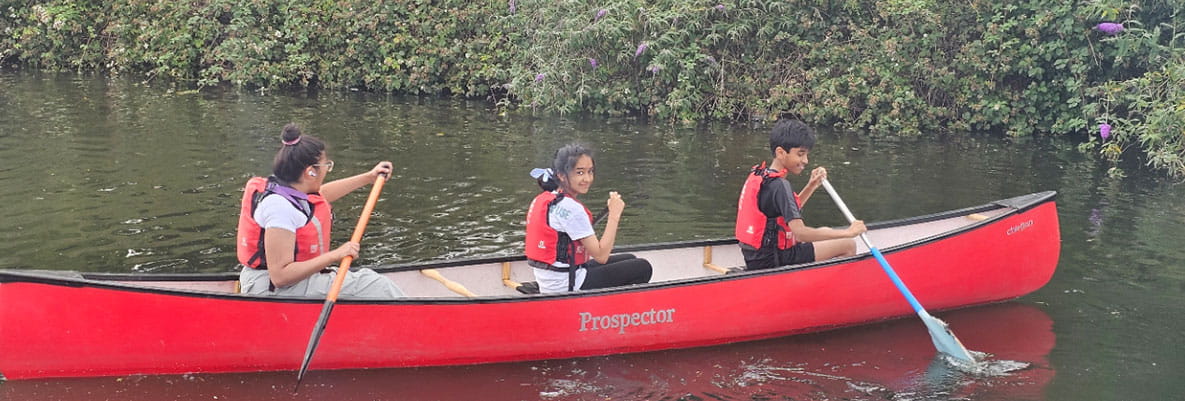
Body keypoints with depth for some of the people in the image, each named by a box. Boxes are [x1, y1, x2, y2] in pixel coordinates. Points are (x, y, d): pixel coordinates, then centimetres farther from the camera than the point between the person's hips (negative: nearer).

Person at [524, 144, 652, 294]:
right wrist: (614, 214, -16)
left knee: (628, 259, 23)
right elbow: (601, 256, -21)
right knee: (642, 268, 0)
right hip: (565, 286, -10)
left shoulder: (542, 199, 7)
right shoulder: (570, 208, -22)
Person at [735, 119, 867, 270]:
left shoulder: (758, 175, 9)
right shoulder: (779, 185, -20)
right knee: (848, 246, -5)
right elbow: (800, 232, -29)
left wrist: (811, 186, 9)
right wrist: (847, 233, -25)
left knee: (823, 231, 30)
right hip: (773, 261, -10)